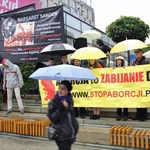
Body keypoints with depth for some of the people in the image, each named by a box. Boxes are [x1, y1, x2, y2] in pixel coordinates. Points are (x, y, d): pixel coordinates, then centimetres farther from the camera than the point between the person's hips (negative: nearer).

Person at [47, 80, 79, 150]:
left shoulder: (70, 101, 5)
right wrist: (61, 108, -25)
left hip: (69, 135, 6)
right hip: (61, 135, -5)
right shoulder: (53, 102, -11)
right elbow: (53, 119, -18)